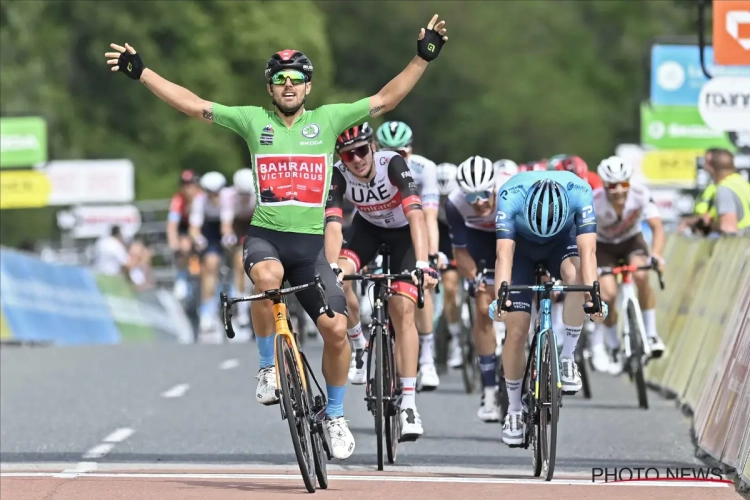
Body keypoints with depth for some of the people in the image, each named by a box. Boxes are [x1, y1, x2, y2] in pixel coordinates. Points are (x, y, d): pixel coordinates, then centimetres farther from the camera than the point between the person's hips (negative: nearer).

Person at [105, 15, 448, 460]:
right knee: (268, 278, -36)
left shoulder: (328, 120, 7)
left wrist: (423, 59, -2)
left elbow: (385, 100, 6)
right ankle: (269, 368, -14)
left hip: (311, 243, 1)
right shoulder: (253, 120, 6)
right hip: (265, 236, -1)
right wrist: (140, 72, 2)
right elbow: (192, 104, 6)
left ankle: (335, 416, 10)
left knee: (336, 327, -10)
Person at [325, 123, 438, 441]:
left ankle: (409, 403, -16)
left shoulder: (392, 165, -33)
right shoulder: (338, 176, -25)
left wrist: (422, 265, -55)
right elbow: (333, 225, -34)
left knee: (402, 310, -16)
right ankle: (359, 349, -2)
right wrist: (333, 268, -50)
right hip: (368, 227, 3)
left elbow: (416, 215, -43)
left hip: (404, 231, -3)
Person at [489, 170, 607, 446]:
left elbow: (587, 250, -41)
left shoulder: (579, 193, -35)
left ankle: (567, 357, -18)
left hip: (562, 240, 0)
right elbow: (504, 254, -43)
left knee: (577, 275, -35)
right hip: (521, 245, 0)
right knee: (516, 330, -9)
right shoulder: (511, 196, -37)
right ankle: (514, 410, 9)